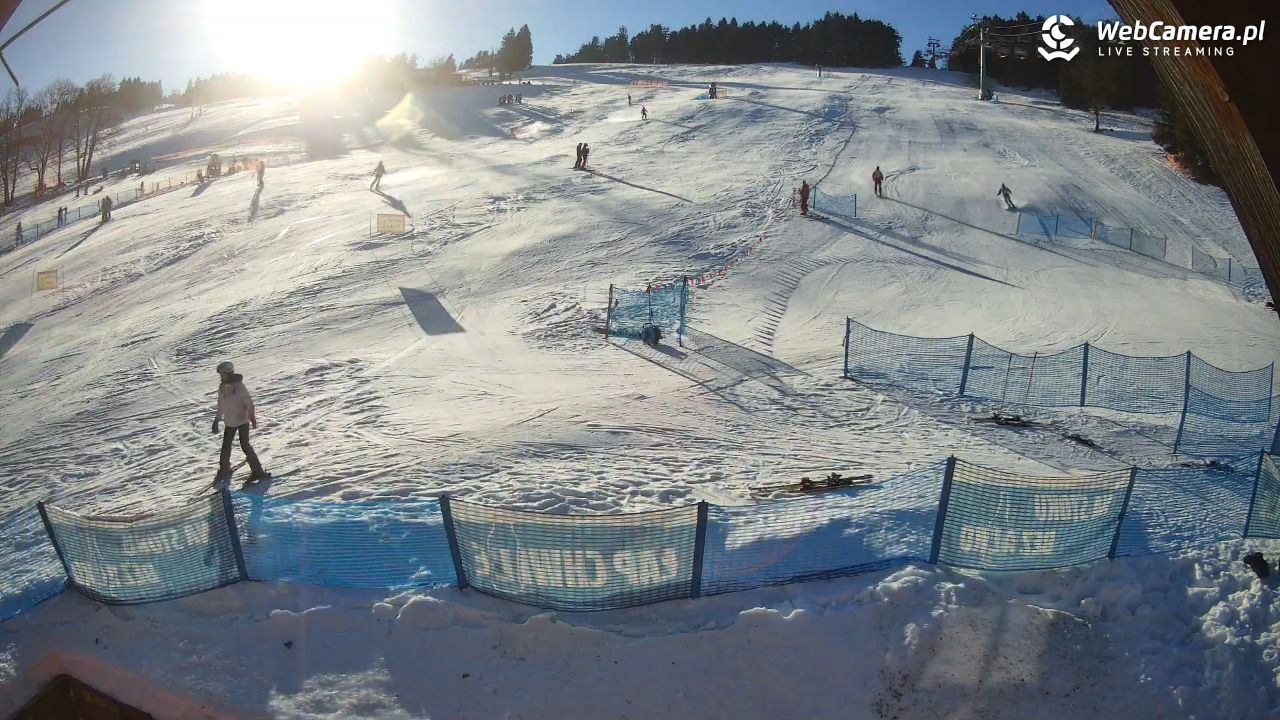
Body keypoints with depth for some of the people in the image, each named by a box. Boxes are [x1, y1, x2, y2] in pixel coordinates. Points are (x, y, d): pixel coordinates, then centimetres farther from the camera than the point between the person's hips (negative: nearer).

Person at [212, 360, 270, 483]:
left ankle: (258, 471, -5)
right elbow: (220, 405, 14)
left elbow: (248, 402, -15)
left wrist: (252, 417, -18)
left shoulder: (239, 386, -18)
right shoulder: (222, 386, 3)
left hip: (242, 420, -7)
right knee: (226, 446, 13)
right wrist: (216, 420, 16)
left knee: (245, 445, -11)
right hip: (229, 422, 7)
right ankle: (224, 468, 34)